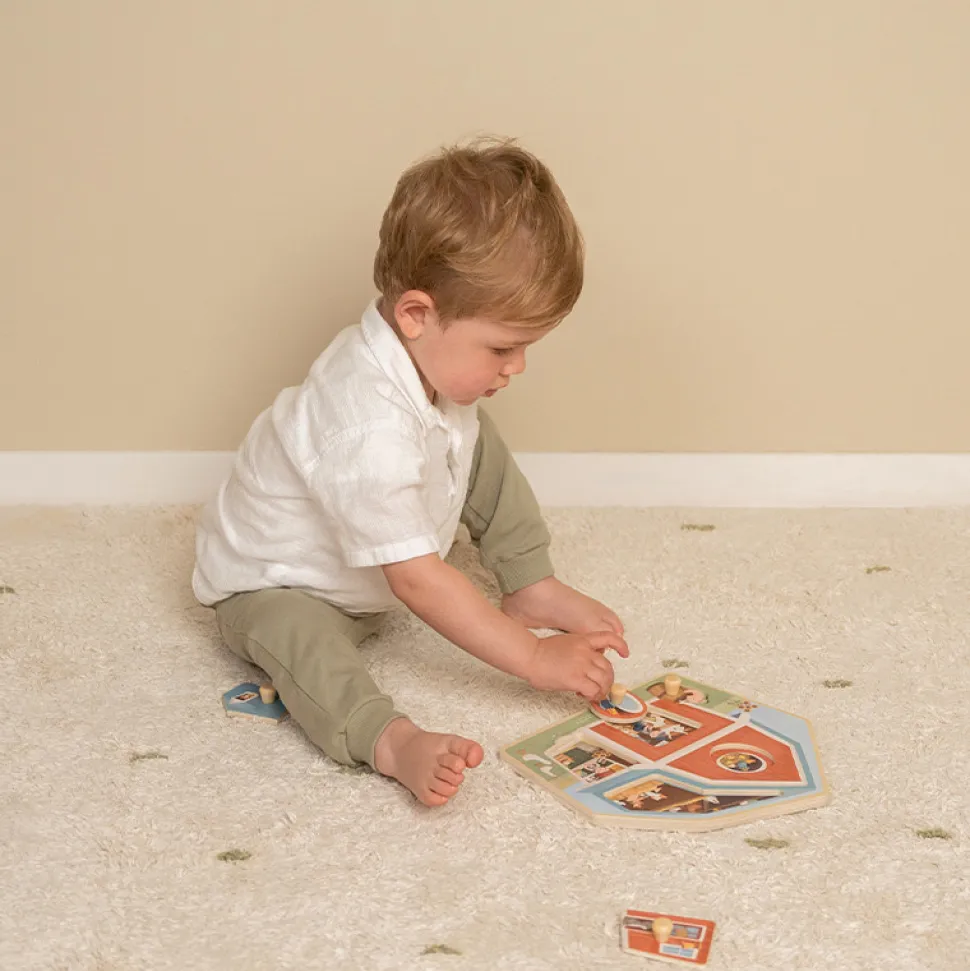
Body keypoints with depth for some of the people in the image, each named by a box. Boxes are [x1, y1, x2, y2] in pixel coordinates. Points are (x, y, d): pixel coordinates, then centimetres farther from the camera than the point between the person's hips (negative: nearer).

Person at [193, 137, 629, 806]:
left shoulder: (434, 356, -15)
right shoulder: (369, 430, -43)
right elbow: (417, 580, -37)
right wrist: (534, 658, -32)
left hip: (382, 564, 9)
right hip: (276, 585, -9)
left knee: (477, 437, 4)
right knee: (302, 640, -40)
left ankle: (533, 588, 7)